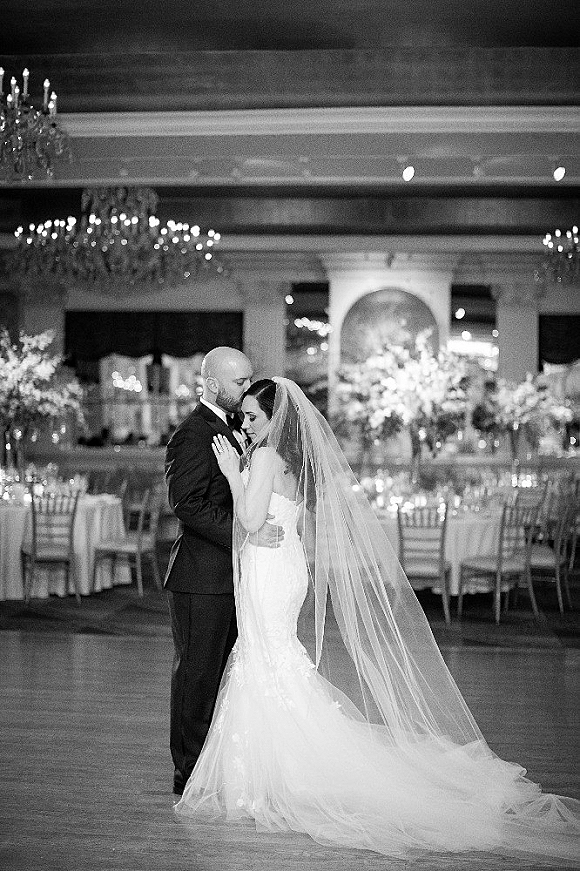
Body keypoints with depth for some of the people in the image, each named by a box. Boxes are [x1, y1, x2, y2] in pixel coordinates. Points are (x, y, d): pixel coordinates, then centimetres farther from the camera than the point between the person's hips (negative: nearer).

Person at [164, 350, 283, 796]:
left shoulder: (234, 428, 16)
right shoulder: (193, 435, -14)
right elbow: (188, 505, -22)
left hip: (231, 575, 9)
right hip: (201, 578, -9)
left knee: (219, 671, 15)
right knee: (197, 672, -1)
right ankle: (190, 771, 9)